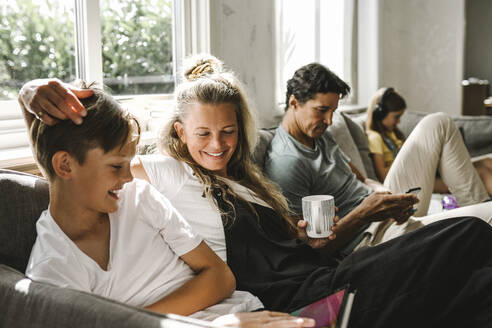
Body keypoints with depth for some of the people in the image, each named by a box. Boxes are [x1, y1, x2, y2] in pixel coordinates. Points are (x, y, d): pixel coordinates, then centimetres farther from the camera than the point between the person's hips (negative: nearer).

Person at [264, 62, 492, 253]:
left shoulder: (318, 134, 10)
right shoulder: (285, 165, -22)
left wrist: (382, 192, -7)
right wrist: (364, 214, -30)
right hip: (368, 238, -10)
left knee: (438, 124, 12)